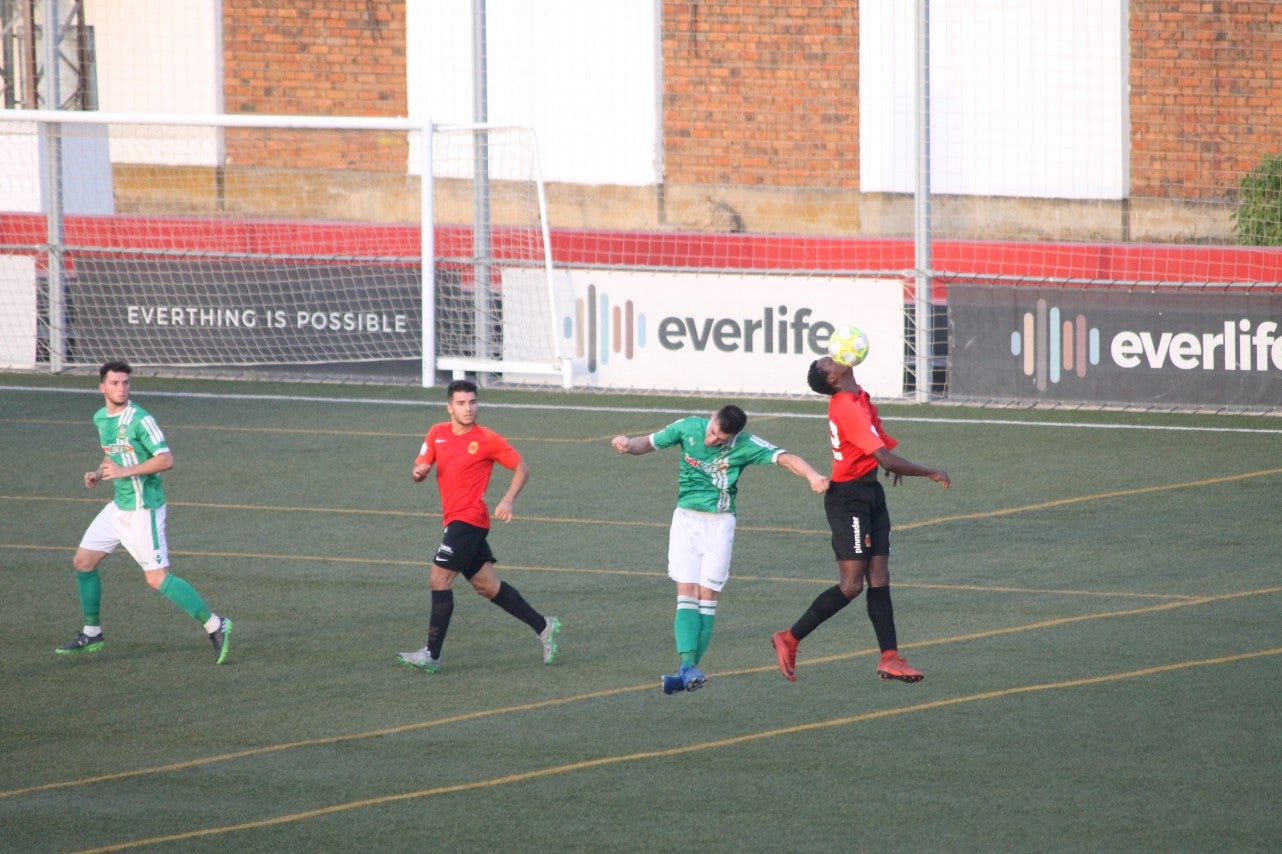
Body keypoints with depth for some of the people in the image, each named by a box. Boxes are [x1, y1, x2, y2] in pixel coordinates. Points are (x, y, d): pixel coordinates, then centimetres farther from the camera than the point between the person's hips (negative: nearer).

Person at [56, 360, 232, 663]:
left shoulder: (140, 420, -17)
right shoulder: (100, 419, 9)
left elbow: (166, 459, -22)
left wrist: (124, 472, -27)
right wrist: (98, 473, 6)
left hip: (143, 508, -9)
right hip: (119, 506, 9)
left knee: (157, 577, -13)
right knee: (83, 561, 11)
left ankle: (215, 625, -8)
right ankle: (92, 633, 25)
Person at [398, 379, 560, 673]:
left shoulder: (487, 439, -7)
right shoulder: (437, 434, 9)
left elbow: (521, 469, -2)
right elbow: (420, 469, 11)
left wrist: (507, 500, -16)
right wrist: (418, 471, -14)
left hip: (468, 519, -7)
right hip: (454, 519, 7)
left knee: (439, 579, -12)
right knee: (488, 585, 12)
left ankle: (432, 654, -9)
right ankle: (543, 626, 24)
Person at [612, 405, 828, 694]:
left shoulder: (745, 445, -10)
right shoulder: (688, 428, -5)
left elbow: (785, 458, -19)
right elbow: (648, 443, 6)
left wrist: (812, 475, -37)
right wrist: (628, 444, -16)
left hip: (720, 524, -1)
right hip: (686, 519, 1)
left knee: (707, 596, -6)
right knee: (686, 594, -12)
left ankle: (689, 671, -5)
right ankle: (688, 666, -24)